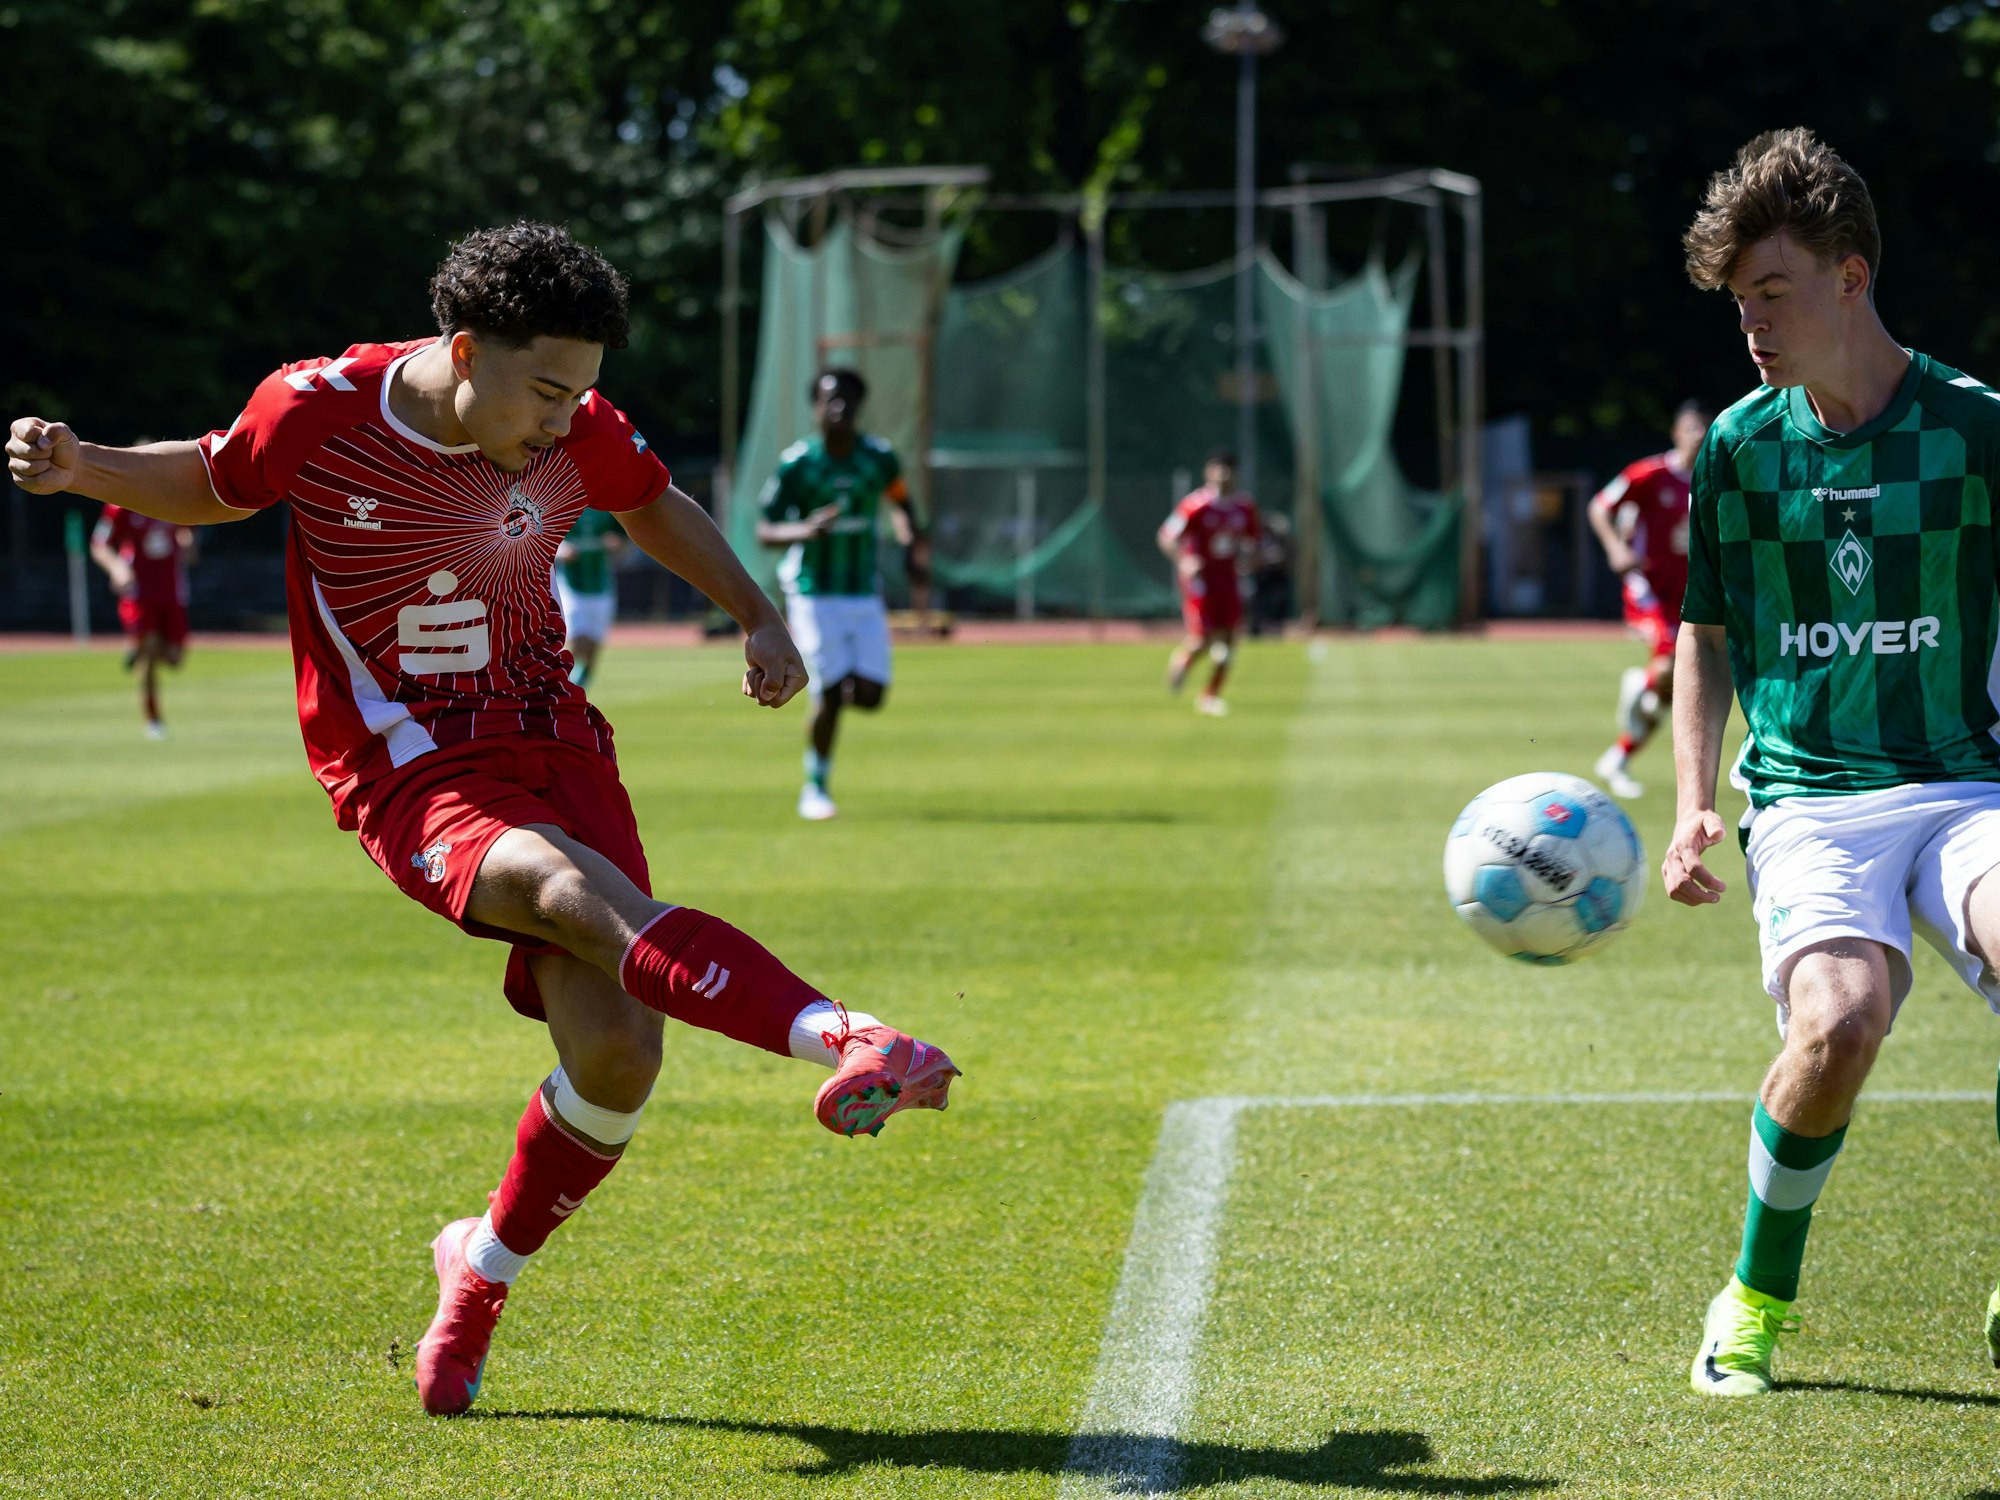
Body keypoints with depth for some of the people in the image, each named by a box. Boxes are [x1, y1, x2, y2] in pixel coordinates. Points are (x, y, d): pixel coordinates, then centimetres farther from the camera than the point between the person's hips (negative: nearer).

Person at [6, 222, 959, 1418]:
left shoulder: (577, 431, -3)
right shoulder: (320, 411, -12)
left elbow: (657, 508, 18)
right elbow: (209, 486, 9)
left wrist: (759, 618, 6)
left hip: (554, 745, 4)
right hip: (411, 774, -4)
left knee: (618, 1054, -9)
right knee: (584, 895, -35)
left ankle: (485, 1269, 19)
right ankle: (846, 1043, -55)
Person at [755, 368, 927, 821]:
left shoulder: (878, 457, -1)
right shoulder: (796, 464, -11)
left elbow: (900, 502, 19)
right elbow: (764, 531, -11)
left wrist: (911, 545, 3)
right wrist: (805, 530, -30)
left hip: (865, 594, 3)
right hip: (814, 595, -3)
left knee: (869, 696, -7)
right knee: (829, 697, -9)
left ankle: (840, 686, 29)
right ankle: (815, 788, 10)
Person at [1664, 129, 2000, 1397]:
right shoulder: (1740, 446, 8)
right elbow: (1707, 636, 20)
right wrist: (1695, 803, 8)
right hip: (1806, 798, 1)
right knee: (1840, 1018, -30)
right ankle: (1759, 1295, -2)